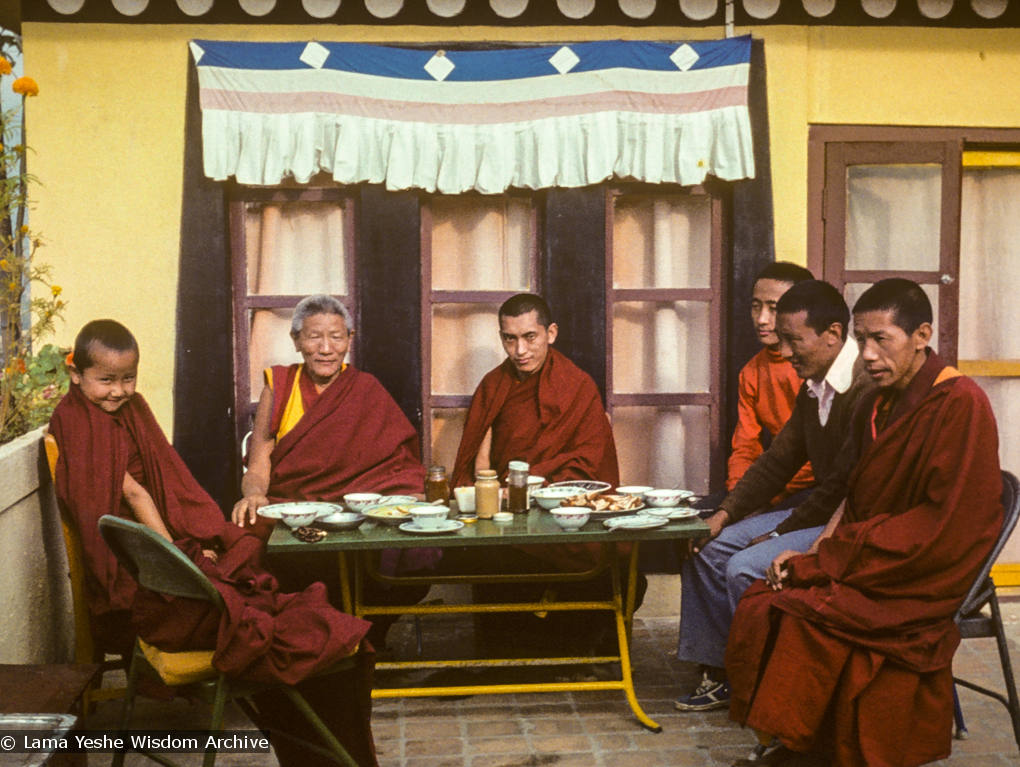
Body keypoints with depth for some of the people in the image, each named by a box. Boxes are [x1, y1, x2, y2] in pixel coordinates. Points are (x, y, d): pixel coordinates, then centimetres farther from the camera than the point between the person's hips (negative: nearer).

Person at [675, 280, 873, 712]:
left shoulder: (866, 390, -24)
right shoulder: (814, 387, 9)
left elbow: (845, 487, -24)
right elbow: (779, 459, 14)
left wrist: (779, 534, -14)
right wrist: (725, 514, 5)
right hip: (818, 513, 10)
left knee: (747, 567, -23)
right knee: (709, 548, 6)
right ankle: (719, 676, 15)